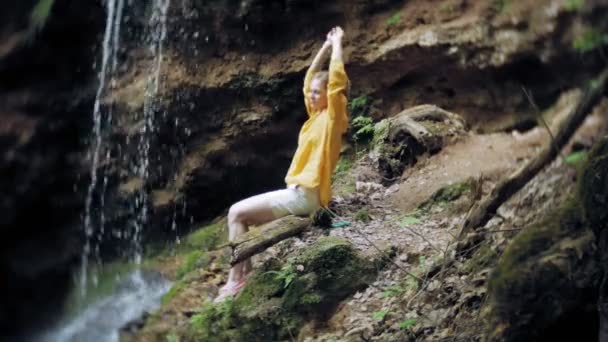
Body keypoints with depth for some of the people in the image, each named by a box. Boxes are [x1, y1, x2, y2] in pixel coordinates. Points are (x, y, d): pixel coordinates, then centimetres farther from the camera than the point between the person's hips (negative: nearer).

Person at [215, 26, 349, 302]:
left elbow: (337, 79, -16)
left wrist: (337, 45, -7)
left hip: (304, 195, -9)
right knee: (242, 216, 7)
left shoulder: (332, 117, -7)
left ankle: (236, 279, -12)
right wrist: (326, 47, 22)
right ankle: (245, 272, 5)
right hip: (297, 192, 9)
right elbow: (310, 78, 24)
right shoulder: (316, 115, 15)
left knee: (237, 213, -13)